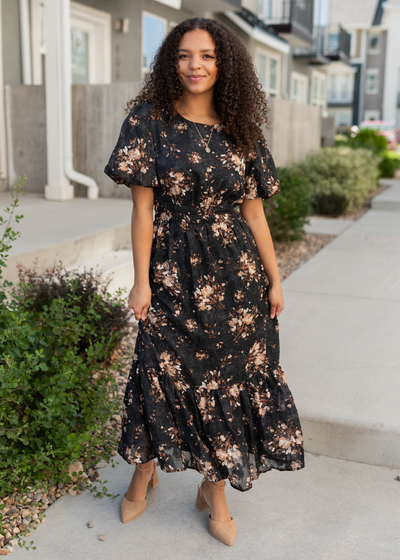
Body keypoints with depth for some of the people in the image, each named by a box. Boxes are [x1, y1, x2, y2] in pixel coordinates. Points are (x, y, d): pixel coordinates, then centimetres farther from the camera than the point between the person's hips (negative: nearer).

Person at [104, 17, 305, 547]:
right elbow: (142, 206, -5)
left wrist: (274, 278, 5)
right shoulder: (150, 121, -2)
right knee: (164, 371, 8)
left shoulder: (241, 130, 6)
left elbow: (254, 210, 7)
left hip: (236, 274, 3)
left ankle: (214, 488, 27)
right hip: (174, 272, -2)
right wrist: (142, 280, -8)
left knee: (230, 379, 7)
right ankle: (145, 471, 35)